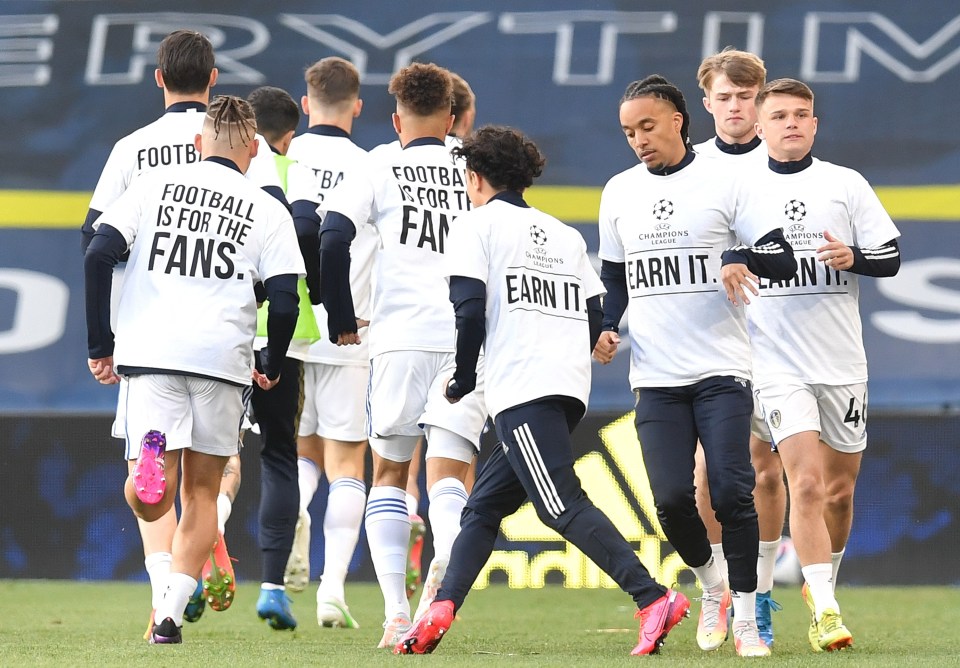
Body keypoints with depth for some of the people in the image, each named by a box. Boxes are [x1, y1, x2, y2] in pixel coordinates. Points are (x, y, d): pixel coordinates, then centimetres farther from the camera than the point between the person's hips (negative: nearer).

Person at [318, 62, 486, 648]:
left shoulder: (382, 169, 8)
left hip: (401, 336, -1)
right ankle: (446, 559, -37)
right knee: (447, 474, -2)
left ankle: (396, 611, 3)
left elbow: (332, 240, -3)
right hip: (471, 340, 1)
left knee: (390, 473, 14)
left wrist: (343, 321, 7)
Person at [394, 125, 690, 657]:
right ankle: (439, 612, 5)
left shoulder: (476, 225, 5)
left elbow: (471, 311, -7)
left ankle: (654, 598, -28)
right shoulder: (566, 235, 24)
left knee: (562, 506, -16)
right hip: (571, 388, 8)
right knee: (484, 504, 14)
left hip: (521, 389, -8)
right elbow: (596, 318, 17)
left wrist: (463, 379, 6)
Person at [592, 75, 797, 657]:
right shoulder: (619, 192, 11)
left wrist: (742, 257, -22)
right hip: (655, 375, 3)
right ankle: (711, 586, 21)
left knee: (732, 491, -10)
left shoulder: (724, 181, -1)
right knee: (671, 497, -6)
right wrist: (605, 326, 4)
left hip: (721, 369, -3)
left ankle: (745, 615, 3)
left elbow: (784, 260, -2)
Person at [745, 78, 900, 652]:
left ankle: (822, 584, 31)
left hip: (843, 363, 2)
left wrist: (852, 257, -13)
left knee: (839, 492, 9)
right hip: (778, 363, -2)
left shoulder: (846, 183, 5)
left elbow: (890, 258, 4)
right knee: (807, 483, -16)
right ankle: (826, 610, -14)